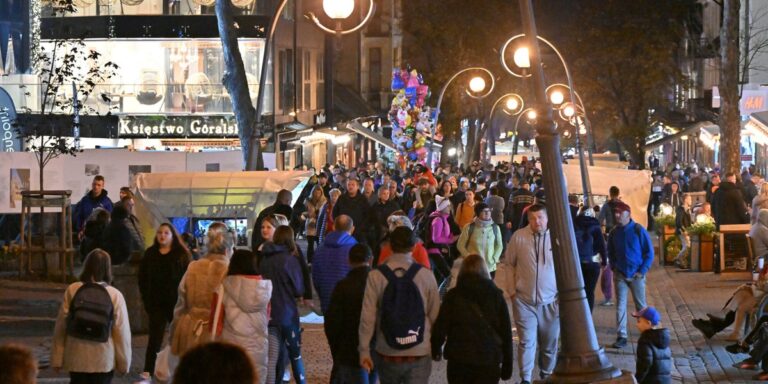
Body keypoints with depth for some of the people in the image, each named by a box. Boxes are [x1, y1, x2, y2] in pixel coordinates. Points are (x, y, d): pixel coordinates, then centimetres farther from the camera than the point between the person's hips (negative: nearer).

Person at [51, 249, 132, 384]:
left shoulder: (72, 290, -5)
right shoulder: (115, 295, -9)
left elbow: (60, 326, -1)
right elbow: (122, 333, -6)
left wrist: (57, 359, 7)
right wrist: (124, 363, 5)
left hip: (77, 358, 1)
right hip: (104, 360, -1)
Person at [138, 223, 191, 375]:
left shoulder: (182, 254, -1)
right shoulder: (150, 254, 7)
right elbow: (142, 277, 9)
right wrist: (145, 297, 0)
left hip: (177, 302, -1)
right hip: (156, 302, 1)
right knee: (155, 338, -2)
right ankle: (148, 372, -2)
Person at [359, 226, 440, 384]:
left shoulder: (376, 276, -7)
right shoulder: (426, 275, -6)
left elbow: (368, 317, -7)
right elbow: (435, 316, -1)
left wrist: (364, 351, 1)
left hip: (387, 354, 1)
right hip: (419, 354, -1)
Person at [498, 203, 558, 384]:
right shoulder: (518, 237, -7)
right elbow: (508, 264, 6)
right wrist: (511, 290, 4)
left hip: (551, 301, 1)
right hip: (524, 300, -1)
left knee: (549, 343, 12)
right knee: (527, 341, -5)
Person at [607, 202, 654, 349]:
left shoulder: (638, 230, -9)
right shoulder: (614, 233, 2)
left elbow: (649, 252, -5)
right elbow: (610, 253, 18)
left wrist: (642, 271, -10)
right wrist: (614, 268, 4)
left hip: (636, 275, -3)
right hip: (620, 275, 3)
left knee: (641, 305, 7)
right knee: (620, 306, -1)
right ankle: (621, 337, 0)